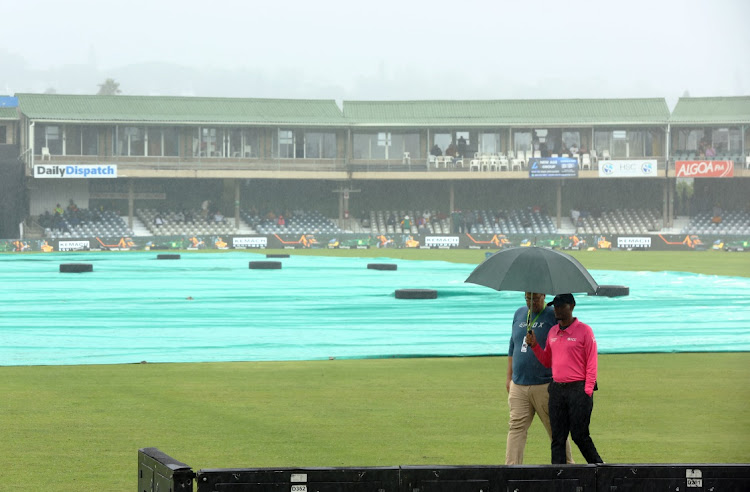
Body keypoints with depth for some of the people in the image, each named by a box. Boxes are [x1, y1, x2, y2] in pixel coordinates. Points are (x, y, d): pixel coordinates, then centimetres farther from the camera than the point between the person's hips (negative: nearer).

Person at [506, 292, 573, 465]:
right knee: (516, 428, -5)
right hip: (518, 385, 4)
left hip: (545, 386, -4)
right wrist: (509, 377, 18)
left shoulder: (553, 315, -2)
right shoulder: (519, 314, 15)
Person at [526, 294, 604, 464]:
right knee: (557, 438, 3)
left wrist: (587, 391, -12)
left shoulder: (584, 330, -3)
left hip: (578, 389, -6)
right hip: (556, 389, 6)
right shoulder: (552, 332, 14)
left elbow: (591, 363, -6)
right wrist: (534, 345, 5)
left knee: (579, 435, -5)